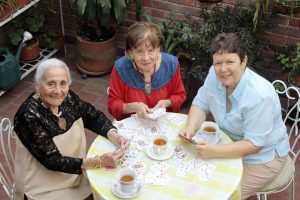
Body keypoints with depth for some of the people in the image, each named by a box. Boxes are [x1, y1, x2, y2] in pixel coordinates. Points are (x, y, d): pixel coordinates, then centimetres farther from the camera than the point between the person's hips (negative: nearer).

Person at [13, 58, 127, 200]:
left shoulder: (67, 98, -8)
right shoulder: (29, 115, -25)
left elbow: (94, 116, 3)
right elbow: (53, 161, -24)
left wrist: (113, 136, -16)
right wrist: (99, 161, -29)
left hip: (76, 173, 6)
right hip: (46, 187, -6)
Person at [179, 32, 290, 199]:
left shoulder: (259, 96, -32)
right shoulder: (215, 74, -13)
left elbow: (253, 144, -28)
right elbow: (201, 104, -1)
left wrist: (215, 152, -37)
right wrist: (191, 128, -21)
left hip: (262, 156, -6)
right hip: (231, 143, 6)